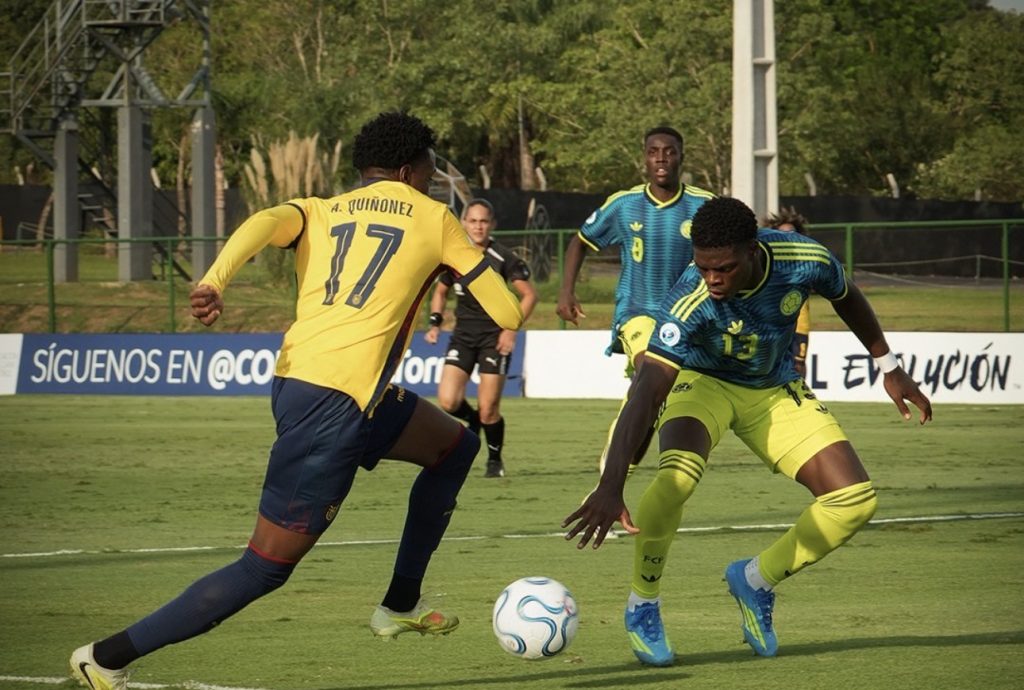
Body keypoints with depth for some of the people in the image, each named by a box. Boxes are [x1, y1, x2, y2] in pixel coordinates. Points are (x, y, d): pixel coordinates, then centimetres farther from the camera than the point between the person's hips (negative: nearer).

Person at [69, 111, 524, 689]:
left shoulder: (320, 212, 20)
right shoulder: (433, 218, 9)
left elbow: (266, 222, -5)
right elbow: (508, 314, 8)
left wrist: (214, 282, -22)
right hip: (334, 402, -8)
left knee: (456, 447, 27)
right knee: (267, 567, -3)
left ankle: (401, 605, 32)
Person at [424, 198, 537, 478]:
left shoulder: (503, 257, -9)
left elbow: (529, 295, -4)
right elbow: (441, 291, 19)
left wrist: (511, 329, -13)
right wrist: (435, 322, 4)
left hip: (495, 335, -4)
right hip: (463, 334, 4)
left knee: (488, 410, -6)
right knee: (448, 402, -13)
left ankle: (495, 460, 19)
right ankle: (472, 420, 22)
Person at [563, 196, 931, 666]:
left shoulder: (806, 261, -27)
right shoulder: (690, 302, -37)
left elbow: (846, 297, -1)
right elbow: (646, 393, -44)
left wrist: (888, 366, 10)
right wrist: (611, 487, -53)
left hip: (775, 389, 4)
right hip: (704, 381, -4)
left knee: (855, 502, -8)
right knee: (677, 477, -35)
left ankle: (755, 581, 16)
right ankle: (642, 606, -11)